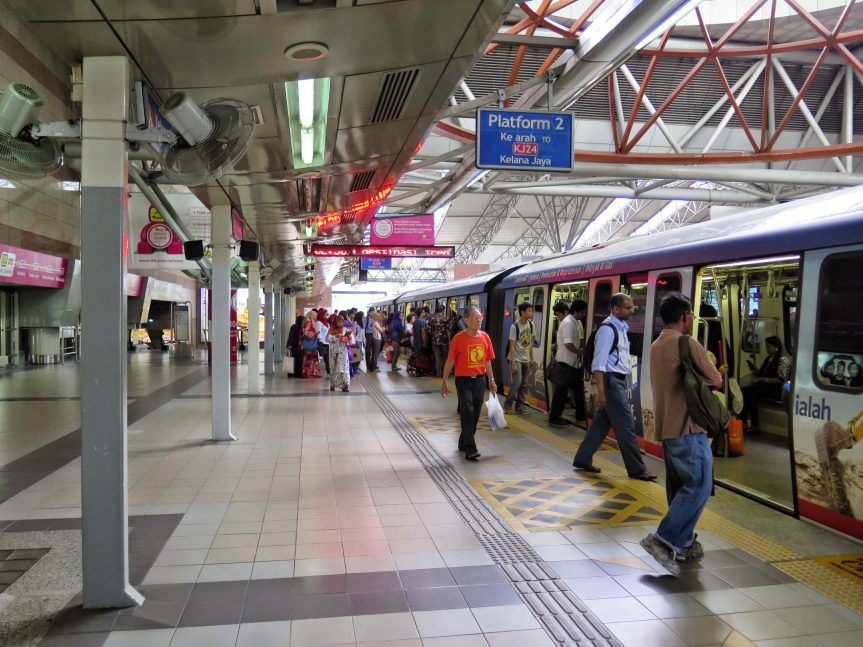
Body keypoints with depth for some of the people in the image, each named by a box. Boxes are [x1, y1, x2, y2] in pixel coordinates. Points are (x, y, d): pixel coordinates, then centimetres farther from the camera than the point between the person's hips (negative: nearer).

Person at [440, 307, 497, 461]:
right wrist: (444, 382, -5)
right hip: (464, 380, -5)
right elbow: (450, 361, -6)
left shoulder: (485, 337, 3)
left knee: (476, 414, 12)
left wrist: (491, 381, 11)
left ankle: (463, 442, 30)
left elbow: (487, 361, 11)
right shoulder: (459, 338, -10)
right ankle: (470, 450, -5)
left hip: (480, 379, 5)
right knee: (468, 413, -8)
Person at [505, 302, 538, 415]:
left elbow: (530, 343, 11)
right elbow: (512, 346, -14)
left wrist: (532, 359, 9)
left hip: (526, 360, 6)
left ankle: (520, 406, 17)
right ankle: (508, 405, 5)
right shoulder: (515, 326, -15)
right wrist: (513, 363, -18)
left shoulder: (531, 324, 3)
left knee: (524, 384, 7)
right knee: (517, 382, -11)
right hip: (517, 359, -6)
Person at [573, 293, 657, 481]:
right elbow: (599, 363, -20)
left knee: (602, 422, 13)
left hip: (618, 381, 9)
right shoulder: (607, 329, -16)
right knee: (626, 425, -2)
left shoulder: (621, 327, 14)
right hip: (611, 381, -9)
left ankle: (582, 459, 22)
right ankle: (637, 469, 8)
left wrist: (625, 385, 21)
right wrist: (600, 391, -24)